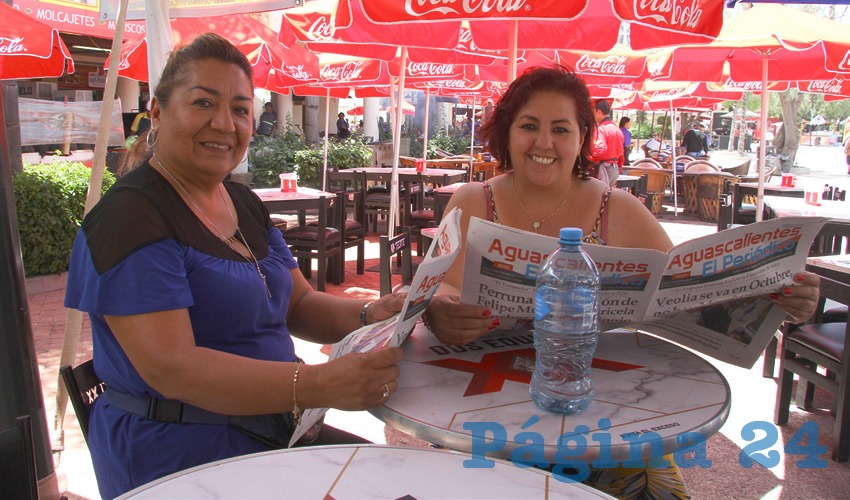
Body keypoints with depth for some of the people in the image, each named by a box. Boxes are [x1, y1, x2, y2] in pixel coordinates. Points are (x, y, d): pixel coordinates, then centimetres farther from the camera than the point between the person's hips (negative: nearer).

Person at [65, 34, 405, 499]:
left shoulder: (244, 203, 10)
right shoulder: (129, 217, -16)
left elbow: (298, 304, 10)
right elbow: (170, 368, -25)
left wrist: (369, 315, -11)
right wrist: (319, 384, -36)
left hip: (264, 425, 8)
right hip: (176, 449, -7)